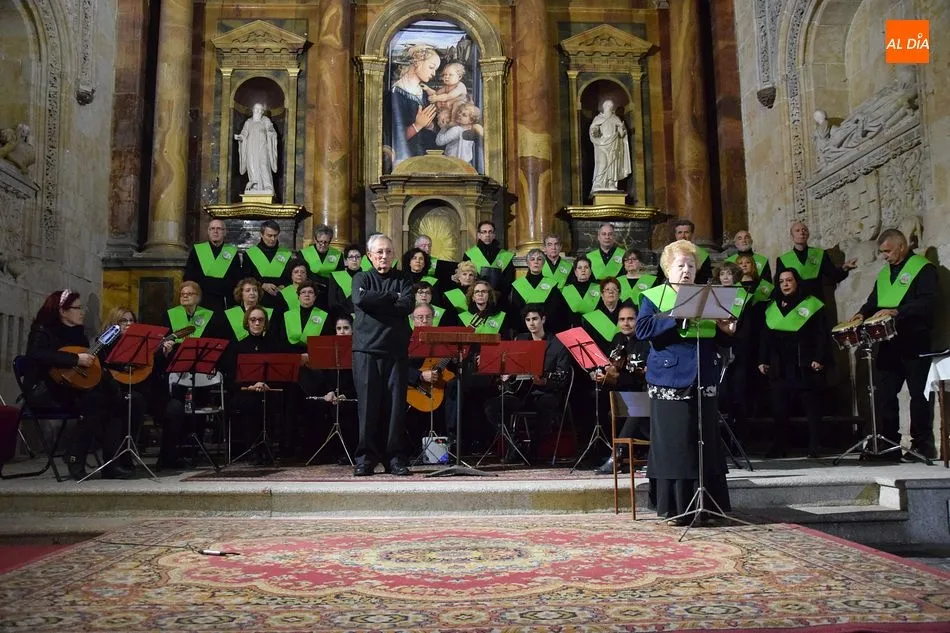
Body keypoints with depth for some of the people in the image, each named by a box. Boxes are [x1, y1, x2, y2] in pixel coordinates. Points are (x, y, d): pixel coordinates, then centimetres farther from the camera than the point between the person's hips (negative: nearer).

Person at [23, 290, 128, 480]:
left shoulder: (77, 333, 17)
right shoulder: (43, 331, -3)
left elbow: (95, 359, 16)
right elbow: (37, 356, -25)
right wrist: (75, 359, -26)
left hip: (73, 388, 7)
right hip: (45, 391, -7)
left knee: (113, 399, -19)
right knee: (94, 401, -31)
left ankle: (111, 462, -21)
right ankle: (75, 457, -20)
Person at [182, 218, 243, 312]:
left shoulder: (232, 252, 8)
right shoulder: (197, 250, 9)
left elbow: (238, 279, 7)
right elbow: (188, 276, 9)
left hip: (225, 303, 0)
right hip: (201, 301, 0)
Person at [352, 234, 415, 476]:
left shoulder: (402, 279, 14)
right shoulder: (362, 278, 11)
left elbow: (408, 305, -5)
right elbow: (360, 299, -11)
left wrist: (377, 302, -4)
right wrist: (392, 297, -5)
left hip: (396, 349, 1)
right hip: (367, 349, -1)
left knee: (396, 404, -1)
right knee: (368, 404, -2)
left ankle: (395, 458, 6)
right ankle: (366, 457, 5)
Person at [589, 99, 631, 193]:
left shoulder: (616, 119, 15)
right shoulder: (598, 118, 8)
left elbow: (622, 133, 9)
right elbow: (592, 130, 0)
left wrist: (622, 128, -13)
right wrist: (594, 132, -22)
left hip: (613, 146, 3)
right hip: (602, 145, -3)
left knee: (613, 166, -3)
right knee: (601, 165, -13)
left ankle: (611, 185, -2)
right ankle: (598, 186, -15)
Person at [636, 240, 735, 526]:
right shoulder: (653, 296, 5)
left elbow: (720, 341, 20)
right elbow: (642, 328, -13)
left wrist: (726, 330, -2)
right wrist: (678, 317, -18)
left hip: (704, 380, 4)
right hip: (670, 379, -4)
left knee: (706, 442, 6)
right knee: (673, 444, -2)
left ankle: (711, 505, 15)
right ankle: (676, 509, 6)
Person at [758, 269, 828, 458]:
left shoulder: (812, 304, 2)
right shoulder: (772, 307, 14)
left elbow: (821, 334, -3)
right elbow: (765, 337, 16)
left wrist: (819, 359, -11)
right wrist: (763, 360, 9)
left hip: (805, 366, -4)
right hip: (779, 366, 4)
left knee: (811, 406, 1)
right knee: (779, 407, 2)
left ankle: (814, 447, 8)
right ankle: (778, 447, 7)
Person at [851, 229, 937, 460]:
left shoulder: (923, 268, -5)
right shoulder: (884, 273, 19)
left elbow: (928, 302, -17)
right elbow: (873, 301, 25)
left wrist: (897, 312, -27)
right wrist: (863, 313, 4)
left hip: (915, 343, -7)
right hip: (889, 343, 7)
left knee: (919, 395, -1)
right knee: (884, 393, 5)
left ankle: (922, 446, 7)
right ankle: (888, 443, 12)